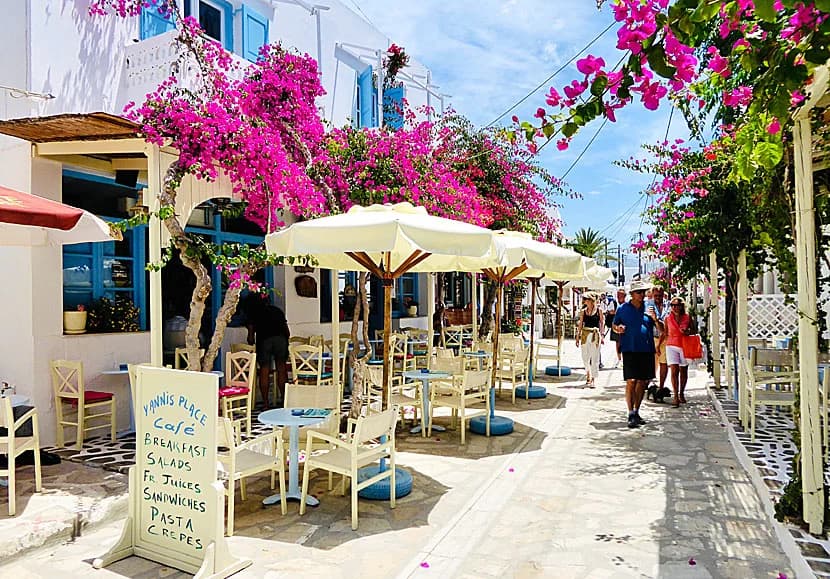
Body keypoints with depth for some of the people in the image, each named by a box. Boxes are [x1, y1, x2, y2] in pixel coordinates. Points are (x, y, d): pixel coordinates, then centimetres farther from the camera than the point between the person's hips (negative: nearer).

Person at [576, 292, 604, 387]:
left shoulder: (598, 310, 1)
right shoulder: (583, 311, 8)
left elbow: (602, 323, 4)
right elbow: (580, 324, 11)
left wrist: (602, 335, -2)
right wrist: (578, 337, 9)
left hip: (595, 335, -3)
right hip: (585, 334, 3)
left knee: (594, 358, -2)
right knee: (585, 357, 7)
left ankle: (592, 379, 3)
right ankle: (588, 375, 27)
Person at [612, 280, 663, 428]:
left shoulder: (649, 308, 9)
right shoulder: (623, 309, 5)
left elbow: (662, 329, 7)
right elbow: (614, 325, 14)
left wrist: (655, 319, -12)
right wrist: (618, 329, -9)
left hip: (647, 350, 3)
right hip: (630, 350, -3)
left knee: (643, 381, 10)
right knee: (631, 381, -10)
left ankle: (636, 412, 24)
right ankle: (631, 414, -7)